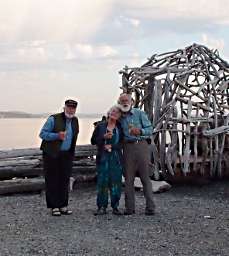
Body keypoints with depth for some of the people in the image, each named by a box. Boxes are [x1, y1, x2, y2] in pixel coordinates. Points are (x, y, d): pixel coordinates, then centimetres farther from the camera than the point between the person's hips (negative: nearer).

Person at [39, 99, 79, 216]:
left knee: (64, 181, 7)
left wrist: (72, 152, 14)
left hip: (67, 155, 6)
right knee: (52, 181, -2)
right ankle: (54, 207, 4)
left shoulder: (75, 121, 10)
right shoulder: (53, 119, -9)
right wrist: (57, 136, -23)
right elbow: (42, 134, -11)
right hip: (52, 154, -5)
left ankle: (63, 205, 15)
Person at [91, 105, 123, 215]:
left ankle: (115, 207, 9)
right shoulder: (100, 126, 5)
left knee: (116, 182, 0)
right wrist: (103, 137, -10)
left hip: (116, 158, 1)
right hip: (103, 157, -1)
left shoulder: (120, 128, 7)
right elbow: (93, 141, 5)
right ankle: (102, 207, 3)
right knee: (102, 181, -3)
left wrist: (112, 146, -10)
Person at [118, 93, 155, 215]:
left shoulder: (140, 113, 3)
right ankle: (129, 207, 7)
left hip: (141, 145, -3)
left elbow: (150, 129, -2)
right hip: (127, 148, 3)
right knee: (128, 179, 2)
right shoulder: (120, 118, 14)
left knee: (145, 177, -4)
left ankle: (150, 207, -2)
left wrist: (140, 131, -20)